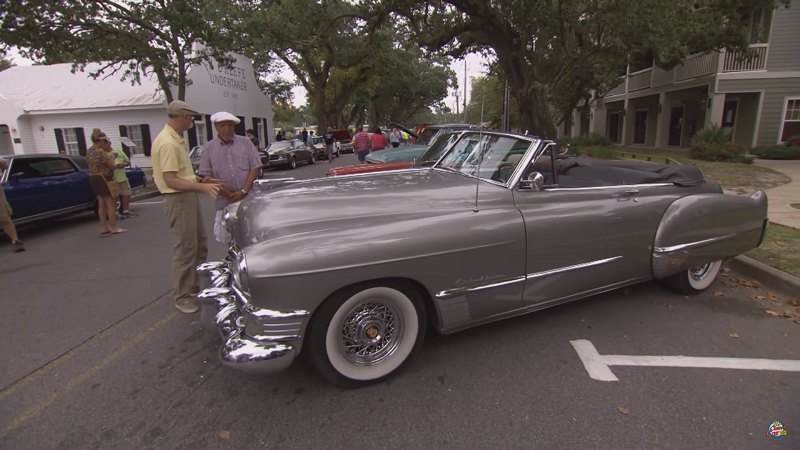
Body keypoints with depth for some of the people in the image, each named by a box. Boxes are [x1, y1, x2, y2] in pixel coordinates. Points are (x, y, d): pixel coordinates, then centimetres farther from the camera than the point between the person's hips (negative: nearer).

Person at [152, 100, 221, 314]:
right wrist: (201, 187, -28)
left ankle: (195, 287, 29)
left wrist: (202, 181, 17)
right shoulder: (167, 143, -19)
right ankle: (182, 296, 9)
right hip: (178, 200, -10)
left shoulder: (177, 140, 12)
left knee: (199, 245, 16)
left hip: (189, 197, 10)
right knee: (185, 249, -3)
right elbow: (171, 180, -24)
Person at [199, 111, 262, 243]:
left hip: (249, 199, -1)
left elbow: (256, 168, 0)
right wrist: (223, 191, -10)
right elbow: (205, 176, 4)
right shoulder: (209, 147, 6)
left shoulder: (245, 142, 5)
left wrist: (243, 191, -9)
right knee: (224, 236, 3)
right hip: (225, 202, 1)